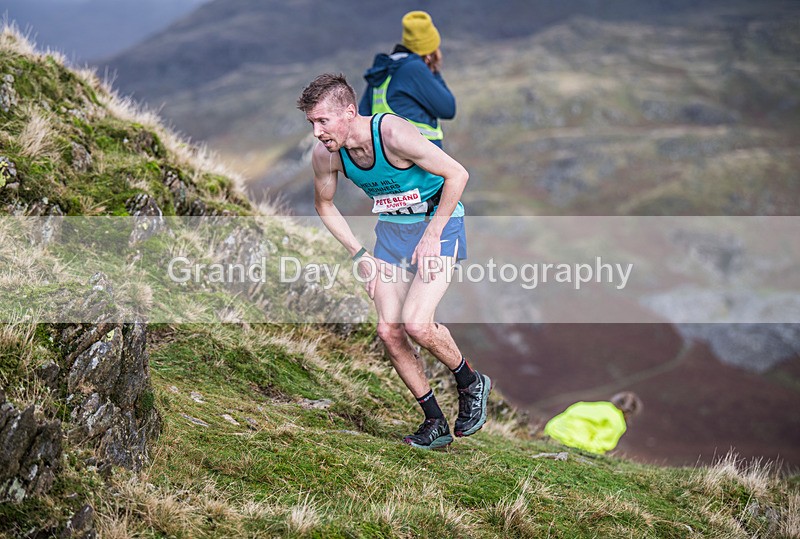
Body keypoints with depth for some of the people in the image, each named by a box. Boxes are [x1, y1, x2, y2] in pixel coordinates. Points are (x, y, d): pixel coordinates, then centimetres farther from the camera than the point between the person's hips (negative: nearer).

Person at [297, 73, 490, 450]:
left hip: (438, 222, -6)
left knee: (416, 324, -20)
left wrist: (432, 236, -19)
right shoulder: (325, 155, -12)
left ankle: (471, 383, 9)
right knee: (389, 331, -4)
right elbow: (324, 205, 9)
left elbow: (457, 174, -21)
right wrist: (360, 255, 1)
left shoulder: (393, 134, -30)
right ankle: (435, 423, 12)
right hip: (391, 228, 6)